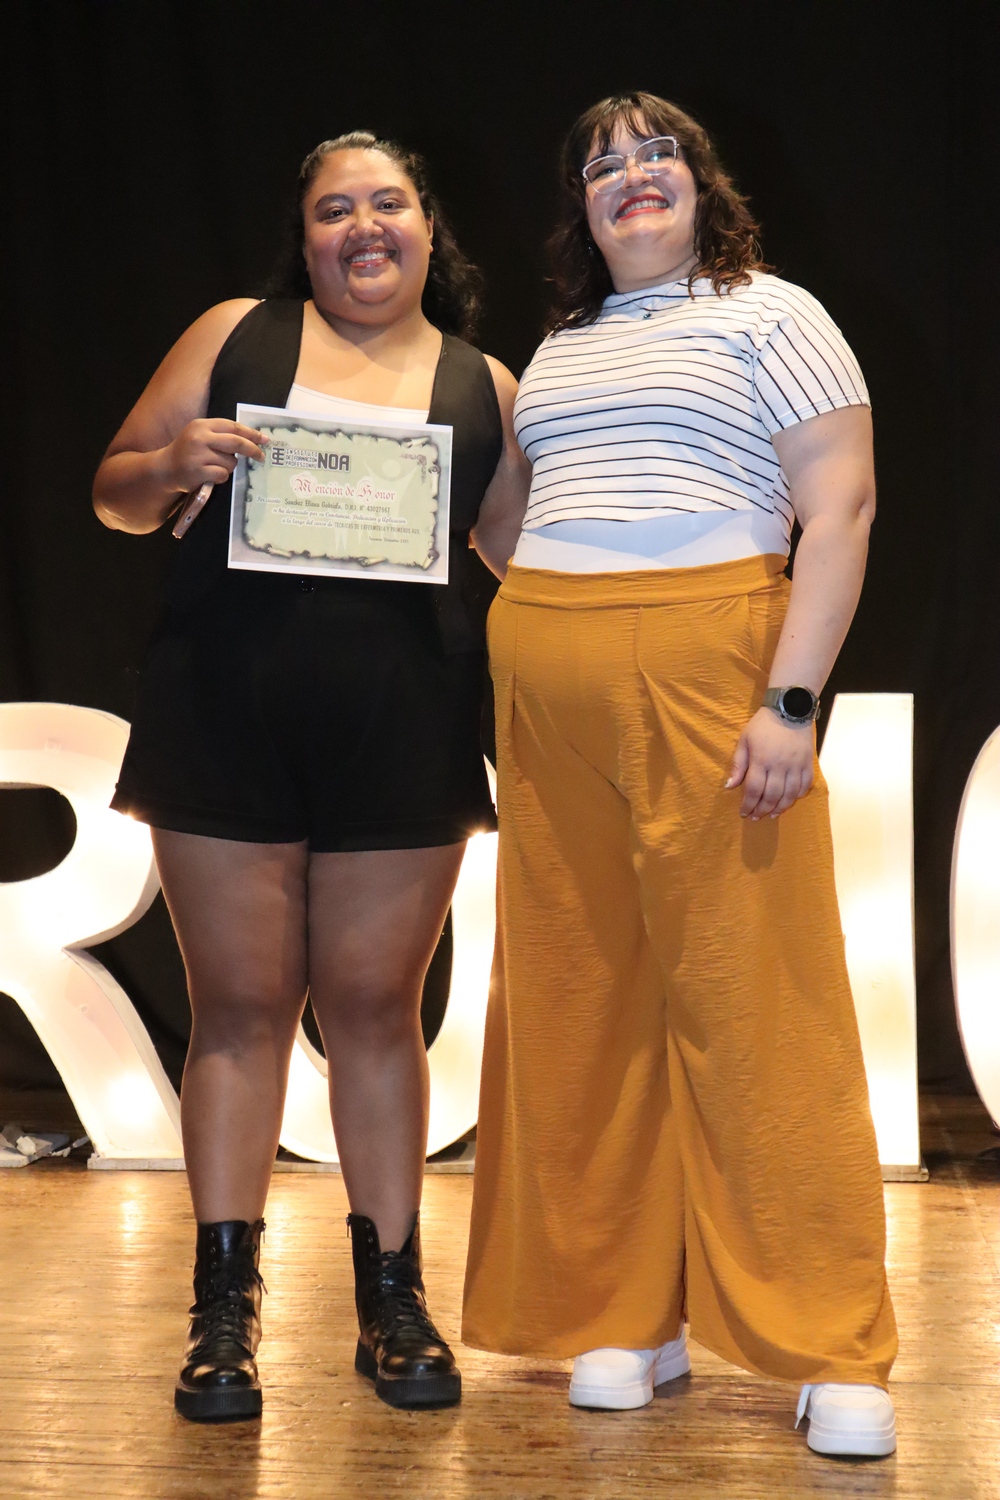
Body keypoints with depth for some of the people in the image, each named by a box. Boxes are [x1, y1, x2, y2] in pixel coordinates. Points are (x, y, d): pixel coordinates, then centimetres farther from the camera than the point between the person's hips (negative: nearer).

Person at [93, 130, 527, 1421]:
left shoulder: (485, 387, 13)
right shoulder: (236, 336, 10)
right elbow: (115, 495, 11)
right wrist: (172, 464, -10)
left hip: (402, 725, 1)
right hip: (227, 714, 0)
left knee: (373, 1003, 4)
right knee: (240, 1005, 1)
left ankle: (392, 1298, 14)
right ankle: (224, 1310, 8)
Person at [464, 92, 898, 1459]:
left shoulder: (771, 316, 3)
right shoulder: (561, 346, 22)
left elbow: (841, 508, -7)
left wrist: (791, 700, -15)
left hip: (709, 671, -6)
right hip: (548, 685, 6)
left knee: (755, 1000, -8)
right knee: (583, 1001, 4)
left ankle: (835, 1353, -3)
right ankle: (623, 1317, 13)